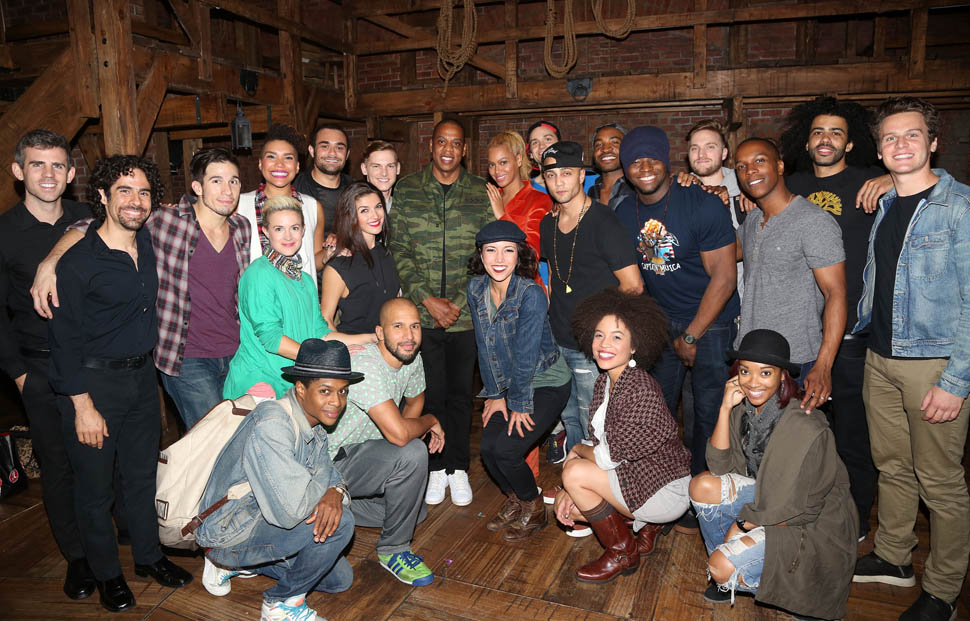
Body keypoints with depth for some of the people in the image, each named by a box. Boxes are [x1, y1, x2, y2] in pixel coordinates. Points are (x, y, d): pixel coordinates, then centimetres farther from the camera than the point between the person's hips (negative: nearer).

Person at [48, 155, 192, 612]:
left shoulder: (149, 242, 0)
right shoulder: (77, 261, -16)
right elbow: (65, 340, -14)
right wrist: (83, 405, -16)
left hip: (142, 375, 6)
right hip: (93, 381, -5)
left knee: (143, 474, 18)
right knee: (96, 486, 9)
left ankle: (149, 556, 37)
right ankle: (106, 573, 29)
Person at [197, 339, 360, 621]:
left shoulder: (314, 422, -1)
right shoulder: (271, 425, -31)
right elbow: (290, 510, -39)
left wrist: (336, 492, -23)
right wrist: (326, 483, -19)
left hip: (259, 518, 9)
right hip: (227, 531, -9)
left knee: (341, 578, 16)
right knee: (340, 523, -25)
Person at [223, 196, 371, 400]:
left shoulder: (305, 280, 13)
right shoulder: (258, 275, -11)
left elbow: (318, 333, 11)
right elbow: (271, 337, -17)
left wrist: (370, 339, 4)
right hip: (257, 382, -6)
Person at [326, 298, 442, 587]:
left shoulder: (412, 359, -4)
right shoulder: (365, 365, -30)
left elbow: (415, 400, 18)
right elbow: (399, 434, -37)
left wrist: (413, 429, 3)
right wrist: (431, 421, -18)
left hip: (359, 453, 9)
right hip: (327, 464, -9)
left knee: (415, 512, 17)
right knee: (413, 454, -29)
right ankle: (393, 550, -10)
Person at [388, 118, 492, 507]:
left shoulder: (481, 193, 4)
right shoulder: (406, 190, 3)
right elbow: (399, 252, -1)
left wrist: (459, 303, -7)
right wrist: (427, 299, -11)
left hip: (466, 313, 1)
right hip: (420, 313, 0)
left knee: (460, 392, 9)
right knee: (432, 393, 6)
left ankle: (458, 468, 25)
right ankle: (436, 467, 24)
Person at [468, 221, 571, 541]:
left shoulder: (530, 293, -25)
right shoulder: (476, 288, -6)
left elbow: (525, 355, -22)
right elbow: (484, 346, 0)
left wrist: (520, 405, -16)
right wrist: (495, 394, -1)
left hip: (547, 382, -6)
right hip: (507, 382, 6)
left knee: (505, 449, -14)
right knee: (488, 447, -4)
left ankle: (533, 509, 14)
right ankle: (514, 500, 25)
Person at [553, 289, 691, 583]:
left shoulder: (639, 389, -27)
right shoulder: (604, 382, 1)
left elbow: (609, 457, -24)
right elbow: (599, 443, 6)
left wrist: (576, 451, -4)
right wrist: (573, 492, -3)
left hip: (667, 490, -9)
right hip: (635, 476, 9)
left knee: (573, 471, -19)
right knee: (564, 503, 2)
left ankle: (622, 554, 2)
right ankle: (645, 523, 17)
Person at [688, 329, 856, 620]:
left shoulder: (806, 427, -28)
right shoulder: (744, 409, -8)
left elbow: (803, 508, -21)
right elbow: (720, 466, -10)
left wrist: (745, 523, -12)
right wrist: (725, 408, -19)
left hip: (811, 526, -7)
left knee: (723, 567, -23)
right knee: (702, 486, -14)